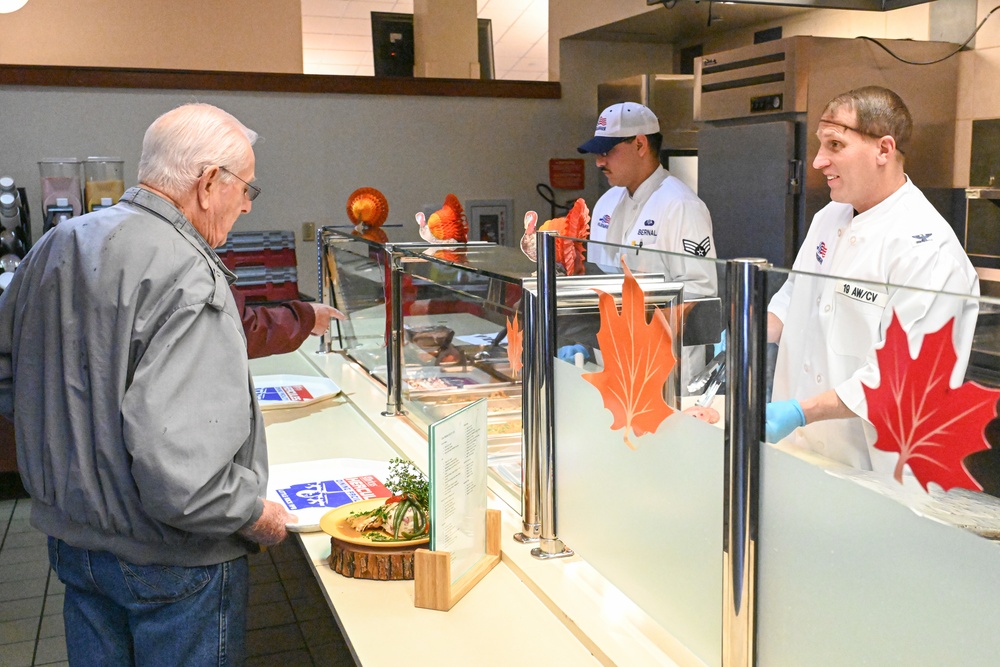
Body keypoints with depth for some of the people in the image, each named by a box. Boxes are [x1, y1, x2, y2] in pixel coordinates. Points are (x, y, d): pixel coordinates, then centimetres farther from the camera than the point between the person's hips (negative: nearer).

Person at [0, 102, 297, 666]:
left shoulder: (56, 246, 1)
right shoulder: (189, 280, -27)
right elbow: (176, 475, -34)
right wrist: (256, 515, -18)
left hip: (71, 536, 8)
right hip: (170, 560, -8)